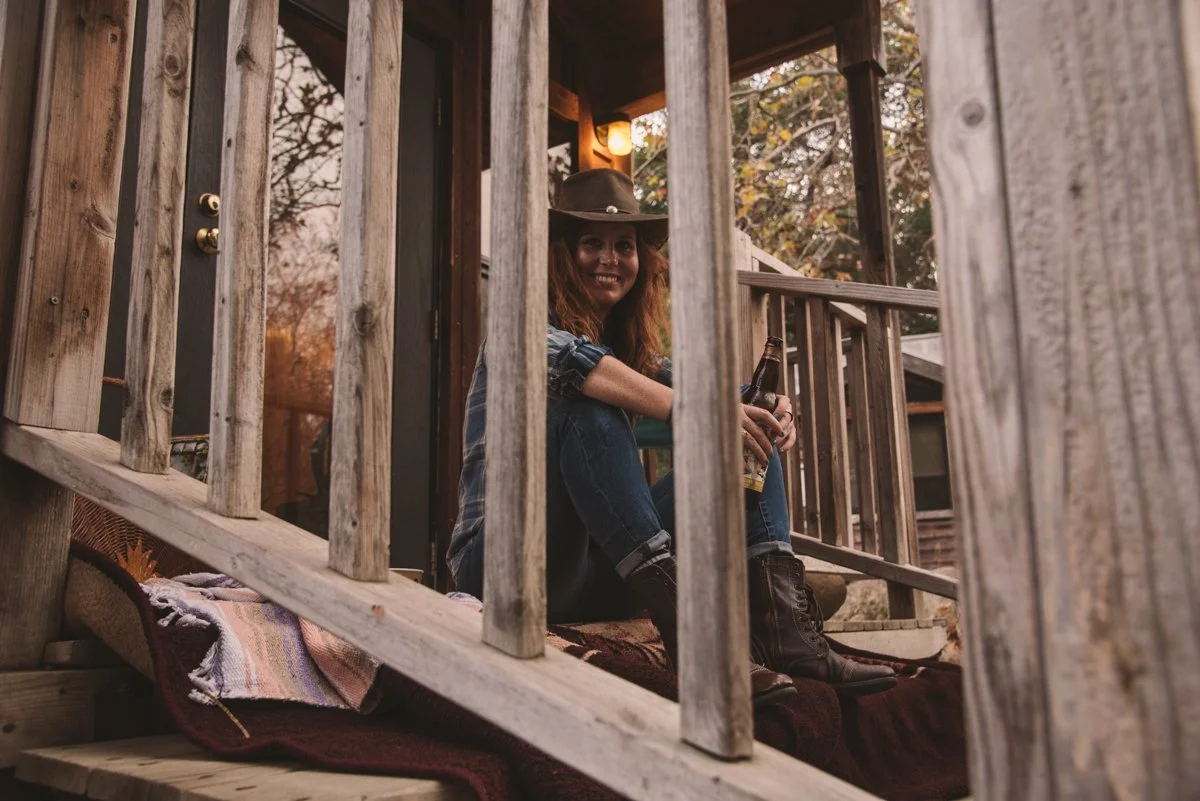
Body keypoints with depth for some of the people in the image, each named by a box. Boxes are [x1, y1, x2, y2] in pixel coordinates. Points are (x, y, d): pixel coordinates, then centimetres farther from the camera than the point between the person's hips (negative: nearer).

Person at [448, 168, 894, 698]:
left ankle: (782, 625, -25)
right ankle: (684, 627, -38)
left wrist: (769, 416, -21)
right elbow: (562, 356, -29)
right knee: (586, 401, -30)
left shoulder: (632, 348, 15)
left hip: (597, 577, 6)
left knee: (744, 439, -3)